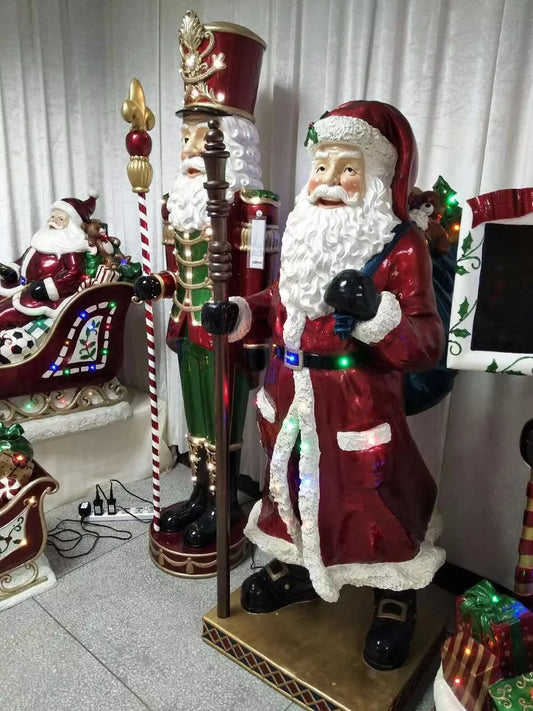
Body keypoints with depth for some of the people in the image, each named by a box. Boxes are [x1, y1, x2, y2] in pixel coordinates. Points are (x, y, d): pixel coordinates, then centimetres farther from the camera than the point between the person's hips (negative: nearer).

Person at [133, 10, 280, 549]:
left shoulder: (253, 207, -16)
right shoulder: (178, 201, 10)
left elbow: (257, 284, -17)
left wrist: (257, 343, -15)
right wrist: (156, 286, -3)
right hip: (188, 333, 8)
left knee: (224, 423, 8)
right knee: (197, 420, 19)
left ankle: (224, 507, 29)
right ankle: (200, 496, 39)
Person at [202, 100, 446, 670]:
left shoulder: (401, 245, -13)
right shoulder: (303, 236, 6)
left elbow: (426, 344, -19)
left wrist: (375, 314, -36)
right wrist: (238, 313, 6)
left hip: (357, 404, -6)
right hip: (291, 393, 6)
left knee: (373, 499, 9)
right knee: (290, 482, 22)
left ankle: (396, 599, 40)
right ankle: (296, 565, 51)